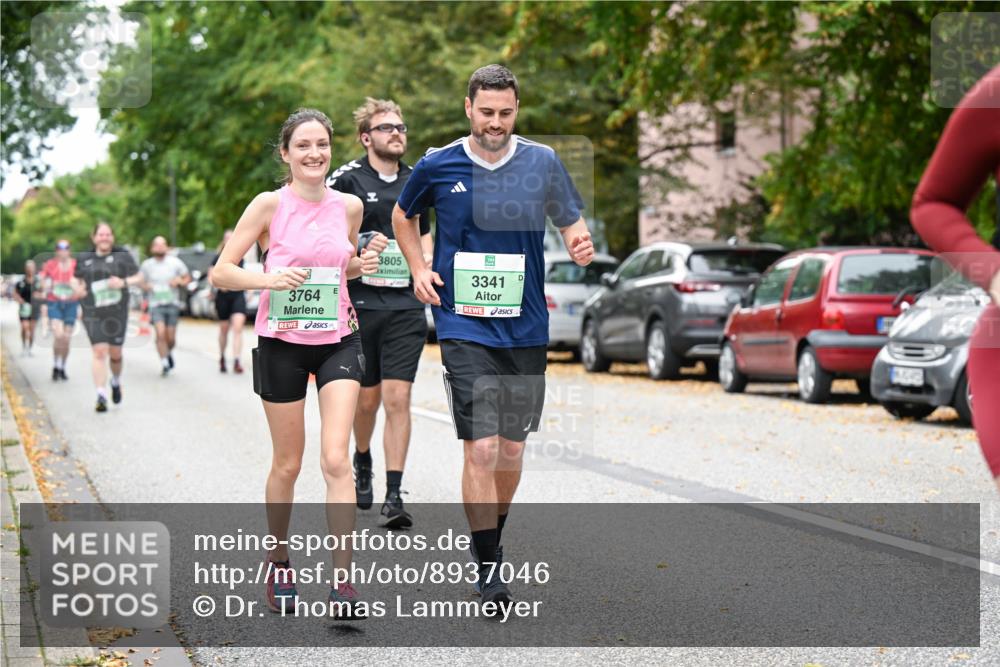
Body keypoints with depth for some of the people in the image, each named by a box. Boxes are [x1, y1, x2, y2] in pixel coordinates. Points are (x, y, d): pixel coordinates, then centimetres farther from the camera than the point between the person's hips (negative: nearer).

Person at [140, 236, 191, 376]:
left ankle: (169, 353, 35)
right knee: (160, 333, -18)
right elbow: (141, 282, 15)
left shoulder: (175, 262, 2)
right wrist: (146, 286, -8)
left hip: (172, 303, 1)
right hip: (156, 305, -1)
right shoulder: (147, 265, 3)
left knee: (171, 337, 1)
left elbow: (187, 278, 10)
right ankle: (164, 363, -9)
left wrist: (179, 281, -11)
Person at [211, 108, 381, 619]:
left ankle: (343, 581, -9)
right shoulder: (270, 205, -8)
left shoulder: (349, 206, 3)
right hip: (282, 343, -2)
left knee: (336, 460, -10)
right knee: (287, 464, 8)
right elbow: (220, 272, -7)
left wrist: (361, 265, -1)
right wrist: (270, 278, -24)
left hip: (338, 341, 2)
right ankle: (278, 564, 30)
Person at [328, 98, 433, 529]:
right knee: (367, 398, 9)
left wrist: (426, 262, 8)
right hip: (361, 303, -2)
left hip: (406, 307, 2)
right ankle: (362, 461, 40)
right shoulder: (346, 180, -1)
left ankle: (394, 496, -9)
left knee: (397, 398, -8)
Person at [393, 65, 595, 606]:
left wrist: (581, 246, -12)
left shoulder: (543, 162, 1)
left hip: (526, 328, 2)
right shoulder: (437, 166, -1)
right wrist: (419, 269, 4)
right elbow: (403, 216, 17)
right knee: (481, 449, -12)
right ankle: (487, 568, -3)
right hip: (464, 328, -2)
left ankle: (491, 536, 35)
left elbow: (570, 221, 10)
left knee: (512, 449, 11)